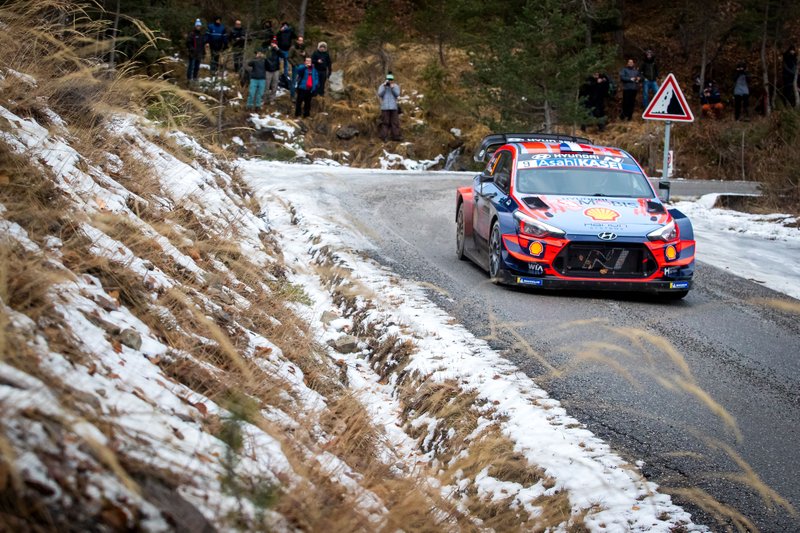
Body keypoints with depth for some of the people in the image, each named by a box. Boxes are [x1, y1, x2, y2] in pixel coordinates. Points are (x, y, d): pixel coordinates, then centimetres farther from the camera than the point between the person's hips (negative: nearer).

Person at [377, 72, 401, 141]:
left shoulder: (396, 86, 7)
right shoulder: (382, 86, 4)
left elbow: (397, 95, -6)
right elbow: (380, 94, -8)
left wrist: (392, 88, -19)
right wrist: (384, 86, -14)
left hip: (394, 107, 2)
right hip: (385, 108, -2)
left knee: (395, 122, -1)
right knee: (385, 123, -4)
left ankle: (395, 136, 1)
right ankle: (383, 136, -4)